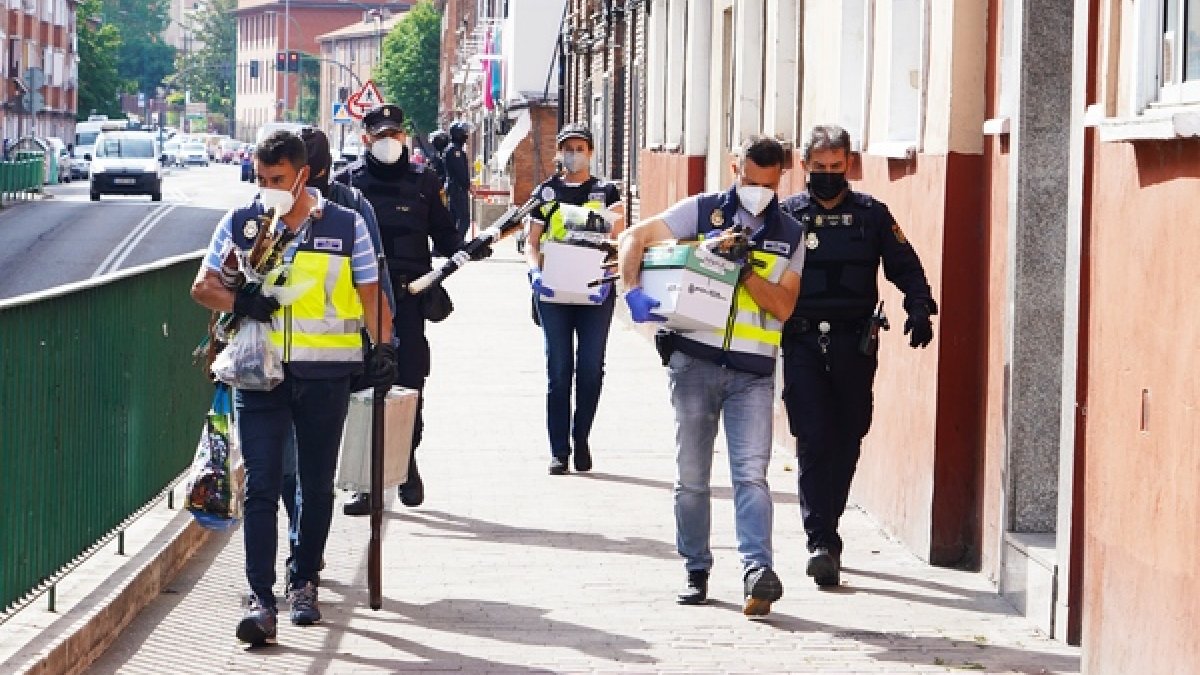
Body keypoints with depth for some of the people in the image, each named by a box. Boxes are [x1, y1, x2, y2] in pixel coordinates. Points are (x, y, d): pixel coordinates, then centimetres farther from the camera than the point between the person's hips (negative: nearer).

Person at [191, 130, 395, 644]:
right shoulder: (240, 224, 4)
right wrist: (240, 304, -12)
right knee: (260, 486, -7)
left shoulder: (346, 227, 2)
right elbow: (203, 286, 7)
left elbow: (370, 293, 5)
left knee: (316, 485, 11)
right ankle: (261, 600, -9)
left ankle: (303, 582, 27)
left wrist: (383, 348, -8)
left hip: (326, 374, 0)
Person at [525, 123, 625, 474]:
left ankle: (581, 439, 19)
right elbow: (532, 243, 7)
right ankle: (559, 450, 1)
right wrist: (536, 273, -14)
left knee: (591, 368, 2)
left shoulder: (606, 191, 8)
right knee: (559, 369, -2)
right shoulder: (546, 192, 11)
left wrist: (607, 277, -18)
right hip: (554, 289, 0)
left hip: (596, 290, 0)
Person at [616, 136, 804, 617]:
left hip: (753, 370, 0)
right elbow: (634, 238, 1)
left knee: (751, 473, -13)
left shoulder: (789, 234, 9)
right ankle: (696, 572, 19)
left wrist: (745, 268, -13)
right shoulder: (702, 212, 4)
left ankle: (758, 572, -25)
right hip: (695, 361, 0)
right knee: (691, 475, 7)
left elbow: (783, 306, 0)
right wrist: (632, 292, -15)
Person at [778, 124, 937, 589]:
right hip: (803, 343, -2)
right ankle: (821, 542, -15)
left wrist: (920, 308, -9)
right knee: (813, 442, -11)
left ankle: (825, 532, 23)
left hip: (855, 345, 2)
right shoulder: (787, 215, 6)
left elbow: (905, 267, 8)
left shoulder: (872, 215, 8)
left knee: (845, 443, 7)